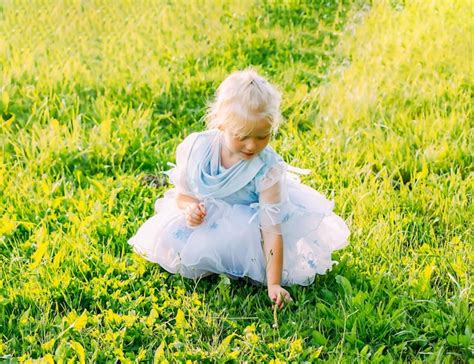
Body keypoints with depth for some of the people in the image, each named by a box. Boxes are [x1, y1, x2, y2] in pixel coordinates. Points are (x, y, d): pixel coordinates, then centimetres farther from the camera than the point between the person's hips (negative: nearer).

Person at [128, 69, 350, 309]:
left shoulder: (268, 169, -30)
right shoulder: (195, 149, -22)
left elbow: (272, 230, -32)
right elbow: (182, 194, -5)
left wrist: (274, 284, -38)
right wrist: (190, 208, -31)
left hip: (249, 224, -2)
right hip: (205, 220, 2)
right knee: (167, 245, -22)